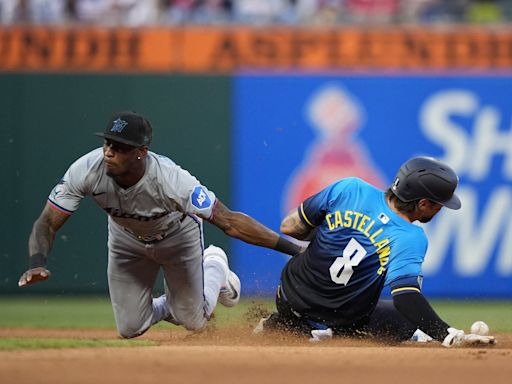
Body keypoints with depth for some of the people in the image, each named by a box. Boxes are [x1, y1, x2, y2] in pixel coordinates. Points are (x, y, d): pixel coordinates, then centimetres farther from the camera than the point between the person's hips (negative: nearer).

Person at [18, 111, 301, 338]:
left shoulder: (169, 179, -44)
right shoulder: (87, 171, -37)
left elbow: (229, 221, -42)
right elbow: (47, 224, -29)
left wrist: (291, 247, -48)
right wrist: (37, 265, -50)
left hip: (178, 235, -2)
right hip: (127, 238, 2)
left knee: (194, 323, 8)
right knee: (129, 330, 5)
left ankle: (214, 267, 38)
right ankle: (171, 305, 39)